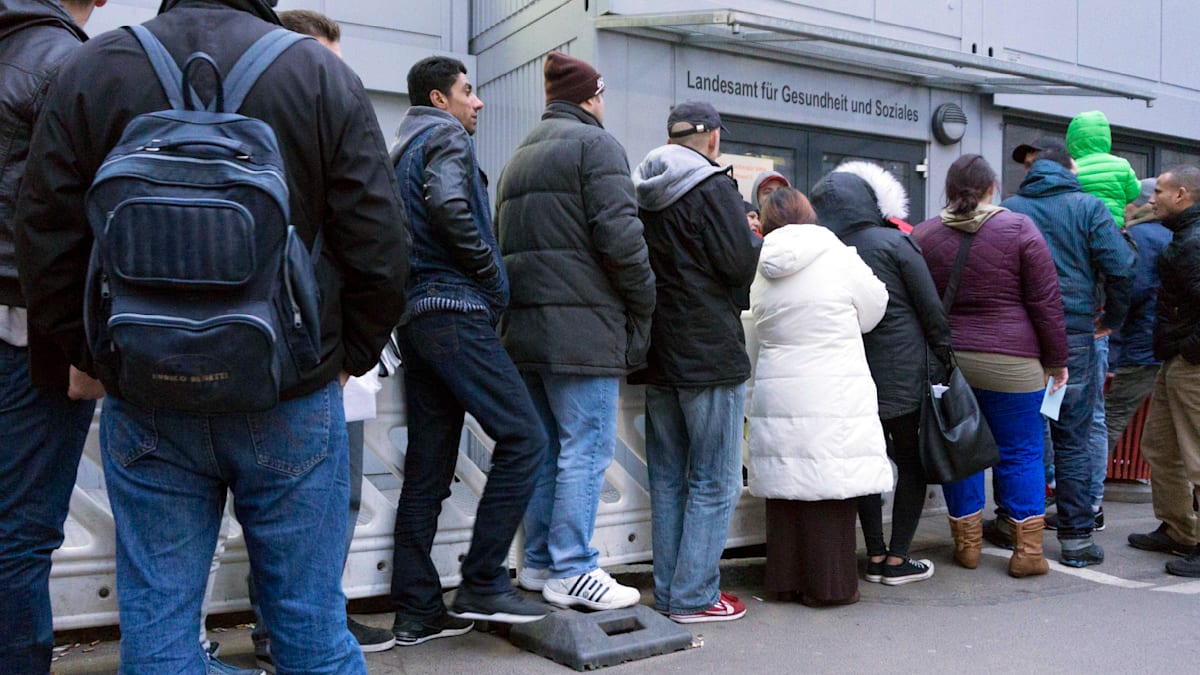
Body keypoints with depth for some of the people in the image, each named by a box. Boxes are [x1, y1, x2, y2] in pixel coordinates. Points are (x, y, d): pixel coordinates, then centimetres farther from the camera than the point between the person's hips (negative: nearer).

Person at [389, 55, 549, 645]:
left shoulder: (402, 148, 27)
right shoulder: (447, 137, -1)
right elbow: (449, 207, -22)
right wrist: (493, 278, -11)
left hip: (415, 316, 10)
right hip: (455, 310, -10)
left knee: (428, 467, 8)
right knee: (523, 439, -7)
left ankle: (417, 611, 12)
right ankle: (482, 586, -5)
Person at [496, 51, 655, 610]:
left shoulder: (521, 155, 23)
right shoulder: (594, 144, -4)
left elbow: (505, 241, 22)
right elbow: (620, 236, -14)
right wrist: (642, 310, -4)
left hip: (523, 327, 9)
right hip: (582, 327, -9)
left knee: (543, 449, 14)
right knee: (585, 452, -3)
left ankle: (538, 562, 22)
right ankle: (572, 572, 2)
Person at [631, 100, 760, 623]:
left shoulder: (640, 192, 12)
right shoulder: (713, 188, -10)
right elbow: (741, 268, -12)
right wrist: (753, 237, 6)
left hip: (657, 356, 7)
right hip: (710, 354, -7)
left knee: (668, 478, 13)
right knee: (714, 483, 1)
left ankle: (668, 591, 20)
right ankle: (695, 596, 4)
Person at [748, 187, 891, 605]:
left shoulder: (762, 272, 5)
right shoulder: (839, 260, -7)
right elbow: (873, 310, 6)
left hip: (776, 395, 5)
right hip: (831, 400, -5)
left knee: (787, 487, 11)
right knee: (830, 491, 1)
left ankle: (786, 579, 20)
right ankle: (829, 585, 8)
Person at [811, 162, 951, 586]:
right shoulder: (894, 243, -9)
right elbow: (931, 309, -6)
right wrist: (945, 356, 5)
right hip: (903, 373, -3)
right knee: (912, 463, 8)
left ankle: (875, 556, 17)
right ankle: (897, 560, 11)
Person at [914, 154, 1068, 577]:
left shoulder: (923, 235, 2)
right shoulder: (1019, 229, -5)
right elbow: (1046, 302, -4)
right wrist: (1056, 360, 5)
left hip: (945, 361, 2)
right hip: (1009, 364, -2)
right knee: (1021, 452, 7)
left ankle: (967, 543, 18)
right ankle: (1028, 550, 10)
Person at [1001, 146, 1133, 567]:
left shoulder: (1006, 209, 5)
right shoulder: (1087, 207, 0)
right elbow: (1120, 268, -8)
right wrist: (1112, 318, 6)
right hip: (1073, 337, -2)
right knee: (1072, 441, 5)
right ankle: (1076, 539, 9)